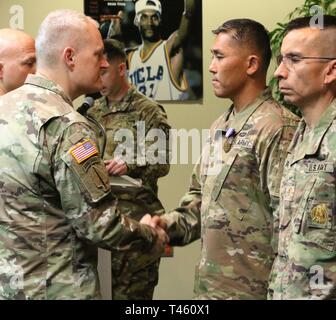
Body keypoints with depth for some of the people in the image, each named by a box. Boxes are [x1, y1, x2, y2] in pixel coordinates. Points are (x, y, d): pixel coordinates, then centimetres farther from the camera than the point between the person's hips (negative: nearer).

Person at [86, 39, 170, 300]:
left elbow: (161, 163, -7)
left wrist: (131, 164, -23)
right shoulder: (93, 113, 16)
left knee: (131, 289, -4)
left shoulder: (148, 111, -2)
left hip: (135, 213, -6)